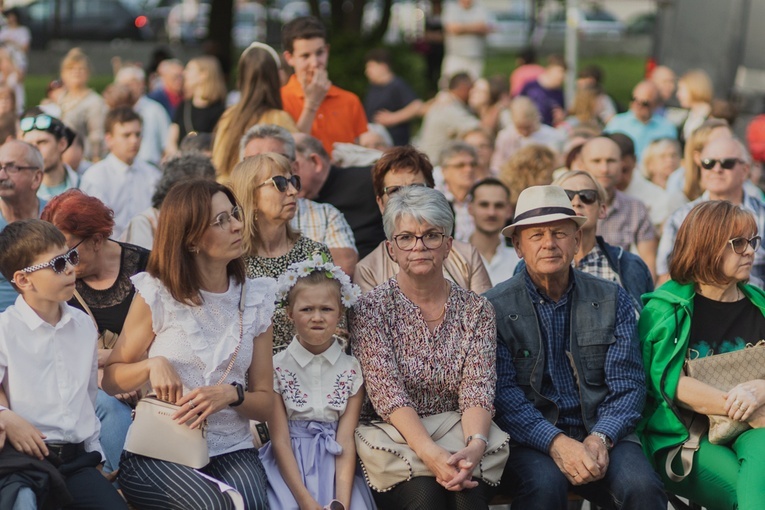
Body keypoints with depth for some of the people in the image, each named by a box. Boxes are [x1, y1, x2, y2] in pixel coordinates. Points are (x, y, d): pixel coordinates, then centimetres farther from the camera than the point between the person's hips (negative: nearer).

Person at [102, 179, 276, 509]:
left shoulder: (255, 299, 9)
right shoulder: (156, 295, 1)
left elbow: (265, 404, 10)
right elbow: (110, 379, 7)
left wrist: (231, 395, -12)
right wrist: (153, 364, -12)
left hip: (231, 447, 2)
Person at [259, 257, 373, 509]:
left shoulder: (351, 369, 3)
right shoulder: (277, 367, -1)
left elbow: (346, 440, -5)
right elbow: (280, 441, -6)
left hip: (336, 467, 1)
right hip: (290, 468, -1)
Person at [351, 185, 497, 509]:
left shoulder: (476, 311, 8)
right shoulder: (371, 309, 0)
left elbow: (478, 389, -4)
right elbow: (387, 392, -11)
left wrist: (474, 445, -26)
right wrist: (429, 453, -27)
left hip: (460, 442, 1)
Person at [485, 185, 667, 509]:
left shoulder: (613, 300, 10)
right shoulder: (494, 308, 2)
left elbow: (627, 385, 4)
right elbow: (502, 393, -7)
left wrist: (600, 439, -15)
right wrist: (556, 442, -22)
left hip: (601, 433, 2)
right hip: (529, 438, -2)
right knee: (544, 484, -34)